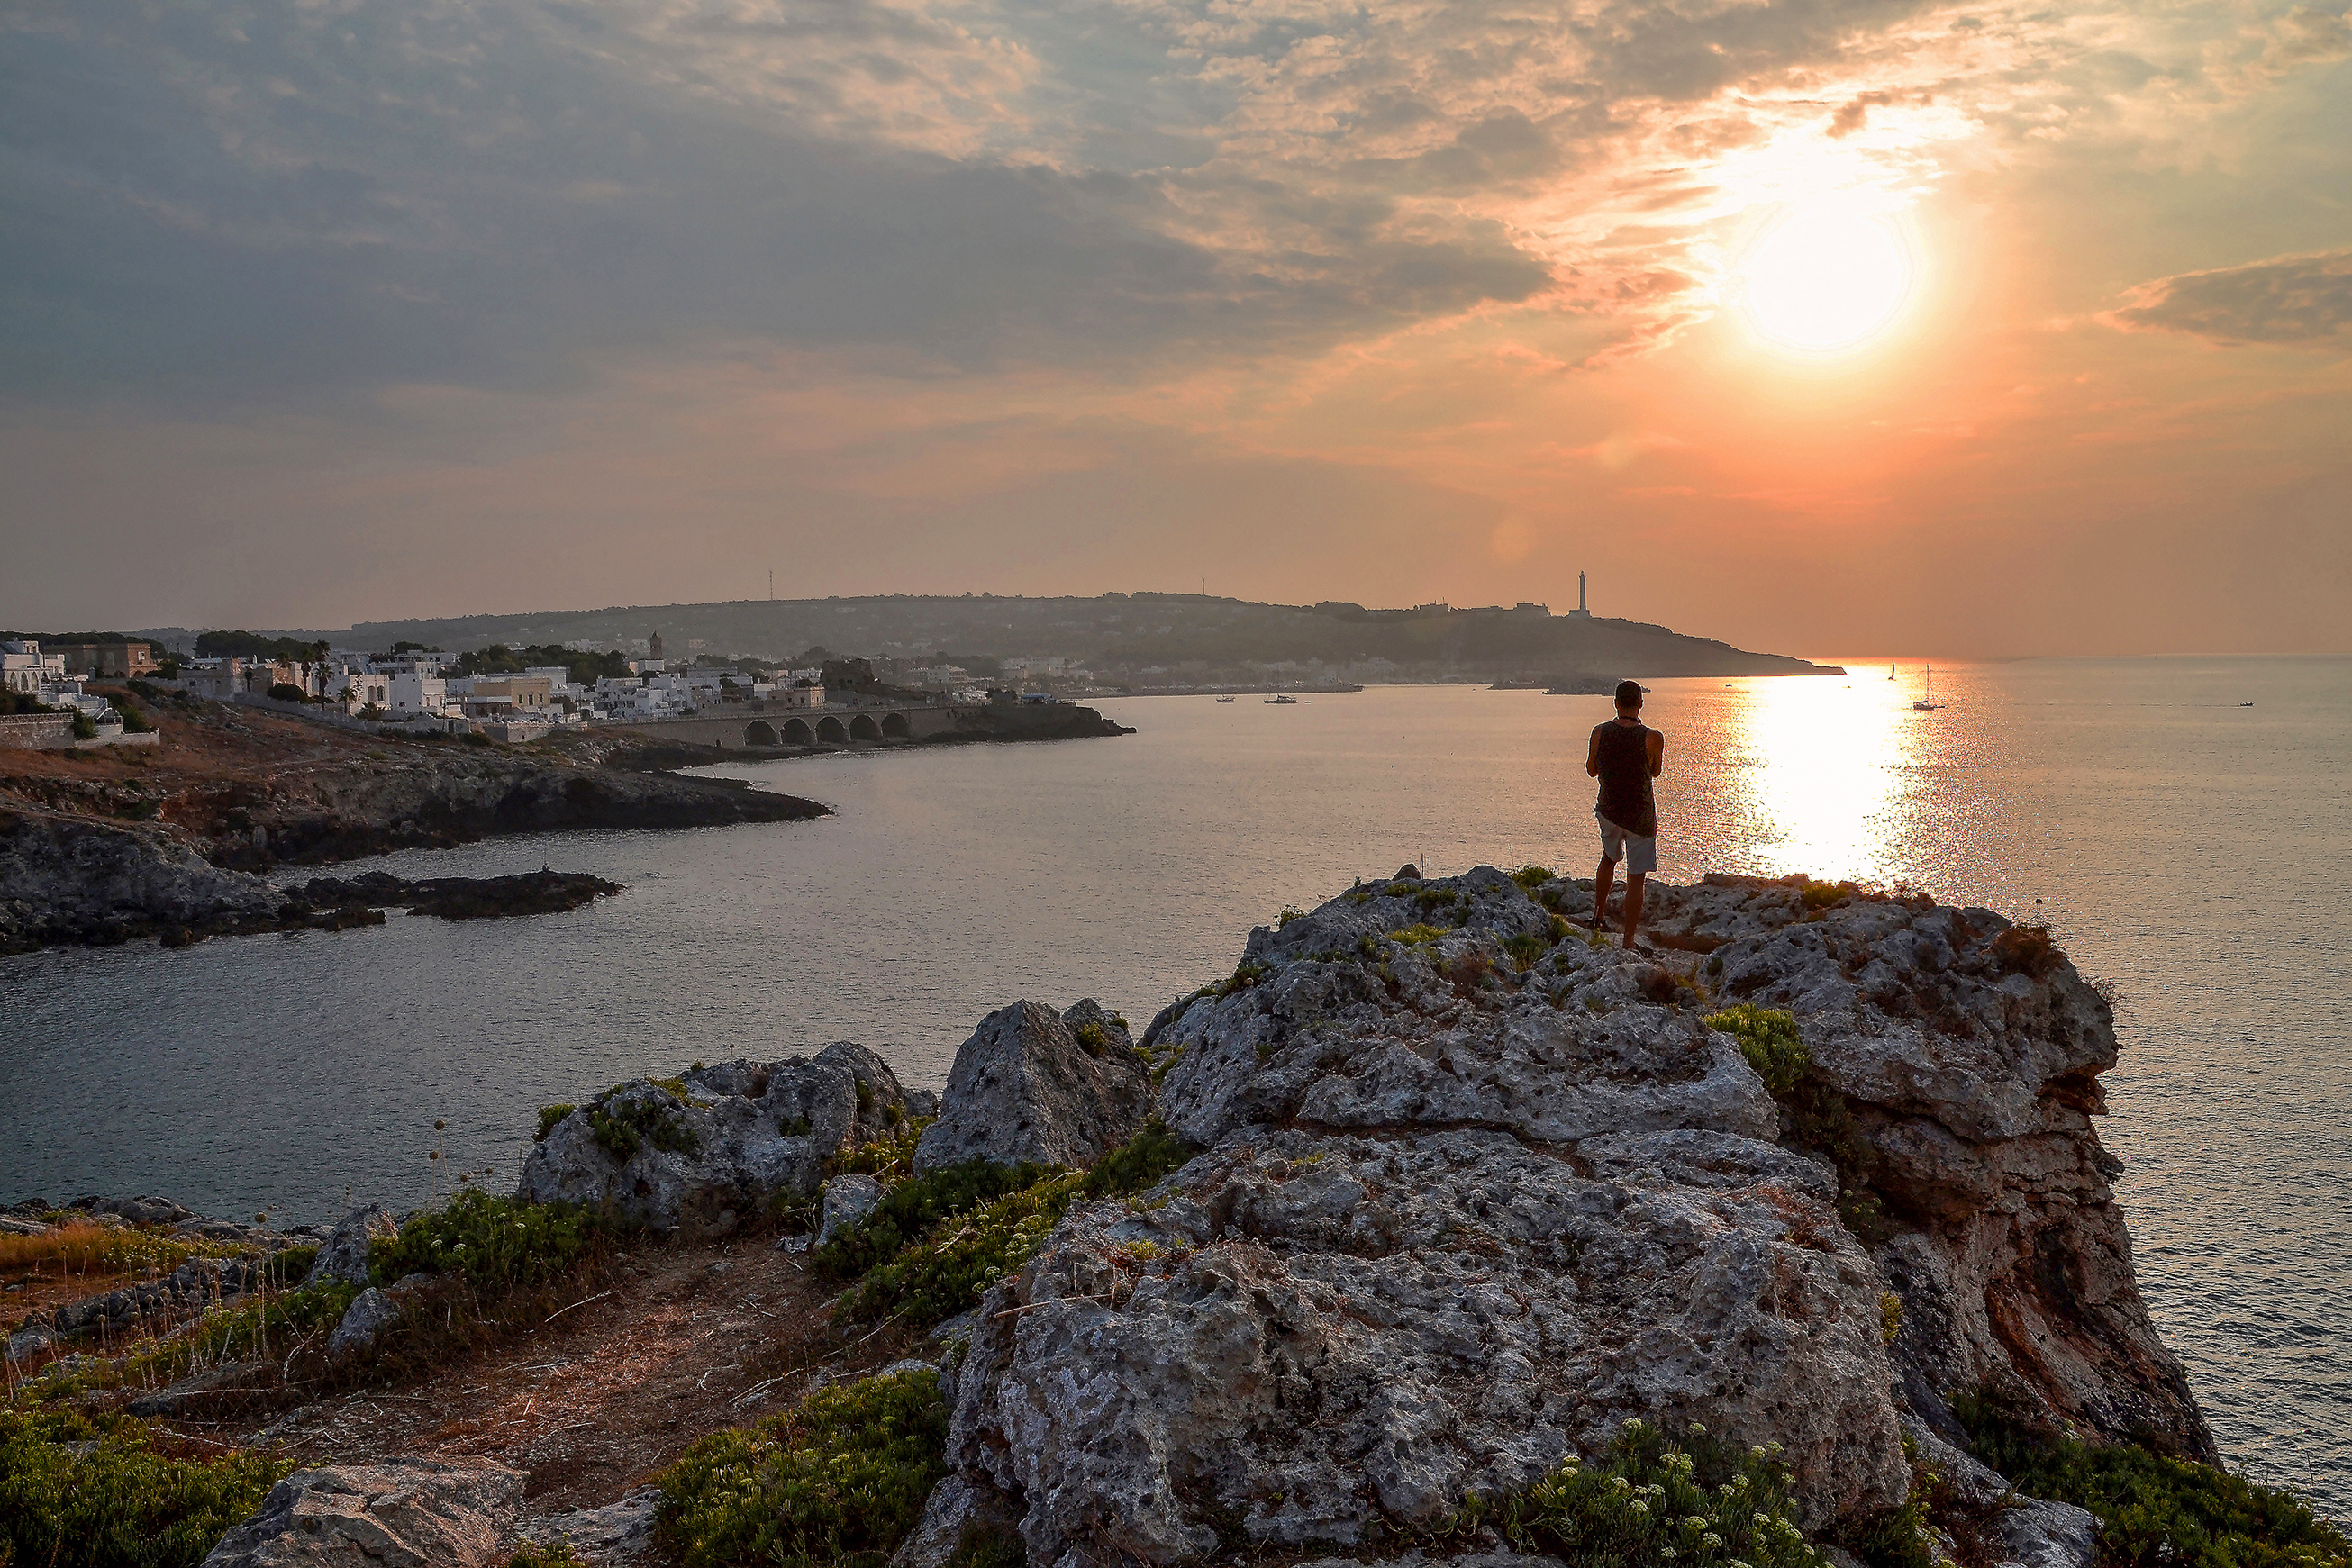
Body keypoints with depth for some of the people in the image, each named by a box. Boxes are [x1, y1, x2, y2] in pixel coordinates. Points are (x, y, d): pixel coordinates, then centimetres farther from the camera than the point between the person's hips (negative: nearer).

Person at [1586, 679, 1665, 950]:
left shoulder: (1600, 732, -11)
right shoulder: (1653, 738, -19)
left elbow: (1591, 770, 2)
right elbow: (1656, 772, 0)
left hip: (1608, 810, 4)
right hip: (1640, 816, -4)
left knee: (1609, 857, 30)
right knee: (1635, 878, 4)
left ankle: (1598, 915, 43)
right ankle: (1628, 941, 5)